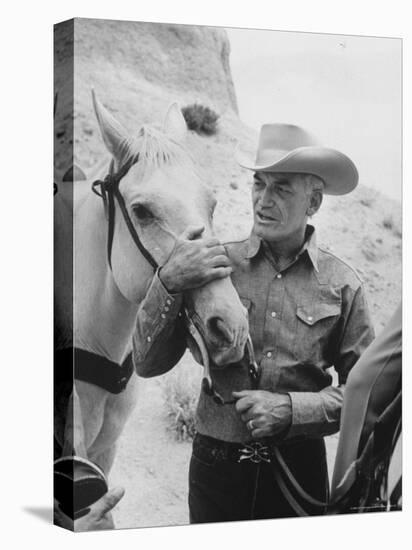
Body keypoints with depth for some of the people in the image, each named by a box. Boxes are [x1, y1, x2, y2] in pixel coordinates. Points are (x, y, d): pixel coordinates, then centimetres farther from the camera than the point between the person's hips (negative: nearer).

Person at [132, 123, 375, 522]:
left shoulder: (341, 284, -2)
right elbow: (147, 364, -5)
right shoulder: (217, 263, -3)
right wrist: (169, 283, -20)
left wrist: (291, 409, -17)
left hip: (300, 468, 0)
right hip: (215, 463, 0)